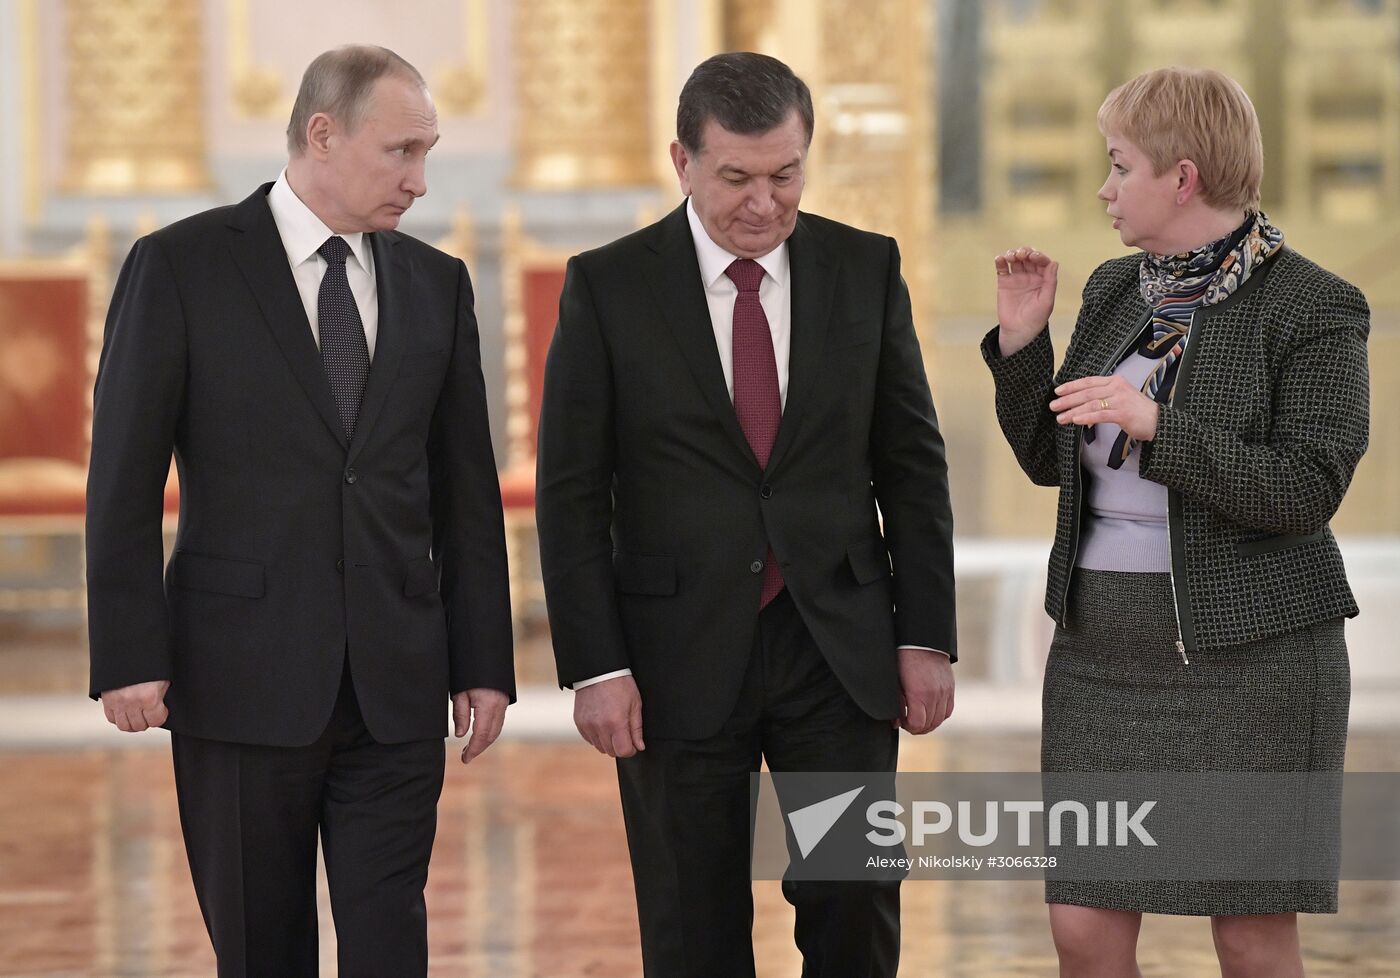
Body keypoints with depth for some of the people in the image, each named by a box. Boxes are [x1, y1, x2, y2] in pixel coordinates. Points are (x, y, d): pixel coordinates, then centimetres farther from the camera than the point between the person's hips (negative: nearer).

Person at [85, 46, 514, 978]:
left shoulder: (436, 284, 10)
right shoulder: (179, 268, -3)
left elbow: (467, 489, 12)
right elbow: (125, 476, -4)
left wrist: (484, 661, 8)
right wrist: (130, 656, -10)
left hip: (398, 682, 3)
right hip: (244, 677, -3)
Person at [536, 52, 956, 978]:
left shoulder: (866, 269, 3)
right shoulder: (608, 286, -4)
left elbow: (913, 464, 7)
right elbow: (572, 493, -3)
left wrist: (927, 635, 2)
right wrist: (595, 665, -8)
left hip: (839, 648, 1)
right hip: (681, 656, -1)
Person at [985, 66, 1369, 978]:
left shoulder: (1314, 310, -11)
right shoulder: (1118, 291, 8)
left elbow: (1303, 495, -18)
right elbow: (1053, 457, 13)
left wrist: (1156, 427, -27)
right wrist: (1021, 339, -1)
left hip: (1248, 656, -6)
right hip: (1108, 653, 6)